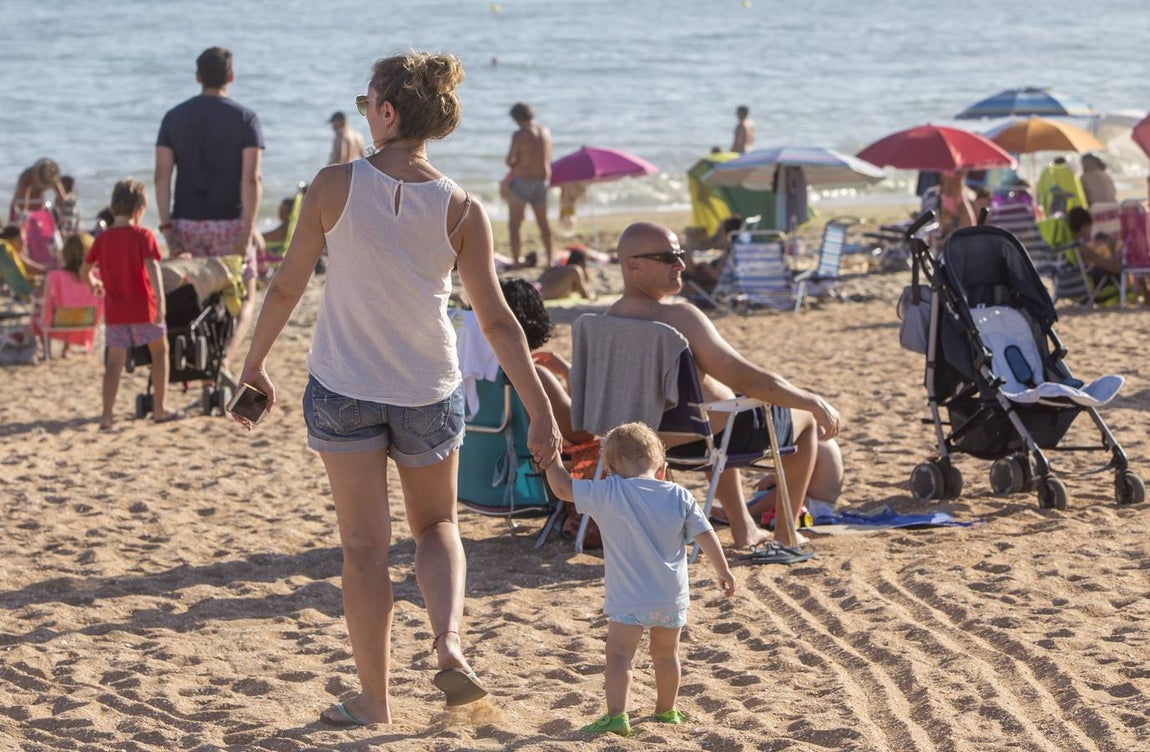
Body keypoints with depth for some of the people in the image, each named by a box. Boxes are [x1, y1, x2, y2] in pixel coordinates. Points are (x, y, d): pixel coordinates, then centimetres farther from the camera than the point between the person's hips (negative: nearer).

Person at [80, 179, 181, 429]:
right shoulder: (143, 236, -7)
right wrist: (160, 300, -26)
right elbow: (152, 267, -20)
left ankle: (107, 414, -5)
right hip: (143, 307, -3)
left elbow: (84, 270, 14)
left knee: (115, 361, 4)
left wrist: (93, 283, 36)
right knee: (159, 351, 15)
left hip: (114, 310, 3)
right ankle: (160, 409, 15)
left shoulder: (103, 238, 5)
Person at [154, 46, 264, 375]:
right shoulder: (245, 118, -4)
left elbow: (162, 177, -3)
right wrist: (247, 232, -13)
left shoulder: (174, 117, 5)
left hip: (187, 224, 3)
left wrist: (167, 228, -2)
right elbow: (251, 179, -13)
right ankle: (225, 358, -16)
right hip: (230, 223, -3)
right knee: (244, 298, 9)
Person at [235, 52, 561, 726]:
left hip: (344, 387, -1)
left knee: (365, 545, 8)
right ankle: (450, 640, -2)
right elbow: (497, 321, -9)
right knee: (438, 527, 22)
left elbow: (288, 286, -5)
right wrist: (541, 413, -2)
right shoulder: (461, 209, -10)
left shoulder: (336, 186, -13)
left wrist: (256, 362, 11)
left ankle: (374, 700, 14)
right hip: (430, 392, 1)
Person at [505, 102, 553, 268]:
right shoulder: (546, 133, 5)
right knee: (543, 223, 20)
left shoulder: (519, 135, -14)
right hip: (542, 180, 6)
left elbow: (509, 161, -14)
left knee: (514, 224, 0)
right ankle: (549, 260, 26)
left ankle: (515, 262, -8)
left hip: (522, 181, -6)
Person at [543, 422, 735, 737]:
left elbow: (563, 488, -6)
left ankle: (617, 714, -19)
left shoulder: (609, 494, -9)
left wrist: (552, 458, 10)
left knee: (619, 654, -5)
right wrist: (723, 571, 14)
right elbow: (705, 536, 2)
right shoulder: (680, 497, 0)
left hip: (629, 599, -4)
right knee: (666, 653, 21)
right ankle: (667, 710, 35)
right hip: (672, 597, 4)